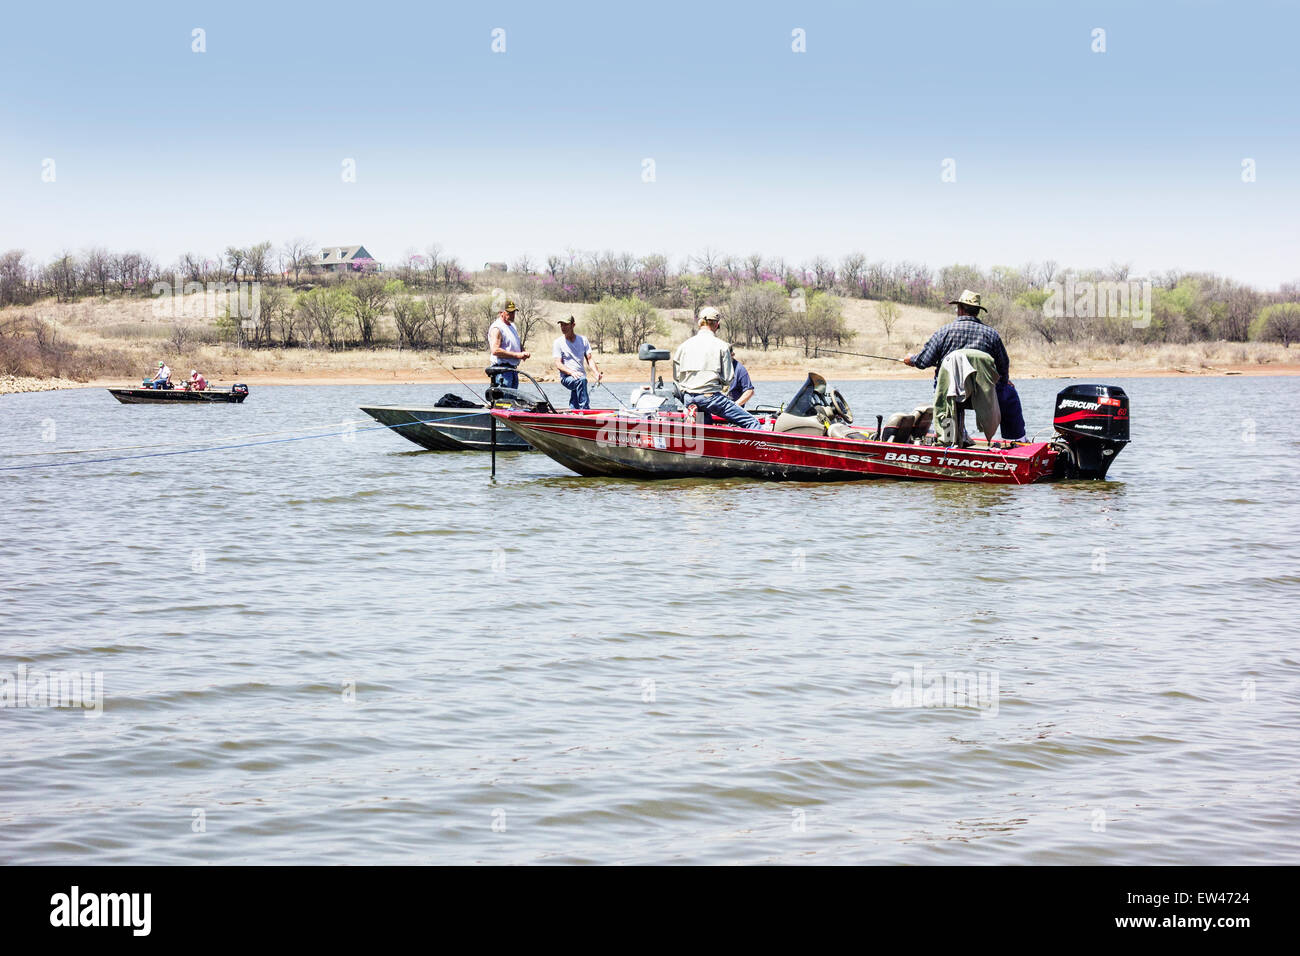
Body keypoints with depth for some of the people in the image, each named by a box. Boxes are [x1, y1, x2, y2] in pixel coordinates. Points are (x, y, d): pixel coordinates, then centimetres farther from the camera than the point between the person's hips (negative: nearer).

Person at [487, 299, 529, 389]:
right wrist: (517, 355, -22)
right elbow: (495, 350, -23)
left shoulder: (513, 326, 19)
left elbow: (519, 345, 29)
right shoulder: (497, 328, -11)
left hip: (513, 369, 9)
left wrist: (524, 353, 4)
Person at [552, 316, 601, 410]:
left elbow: (589, 359, 6)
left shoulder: (583, 340, 12)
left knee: (574, 409, -5)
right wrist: (572, 372, -24)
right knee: (581, 380, -35)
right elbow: (558, 364, -5)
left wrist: (597, 372, -14)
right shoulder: (558, 343, 2)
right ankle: (585, 409, -40)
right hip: (566, 377, -4)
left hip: (580, 377, 4)